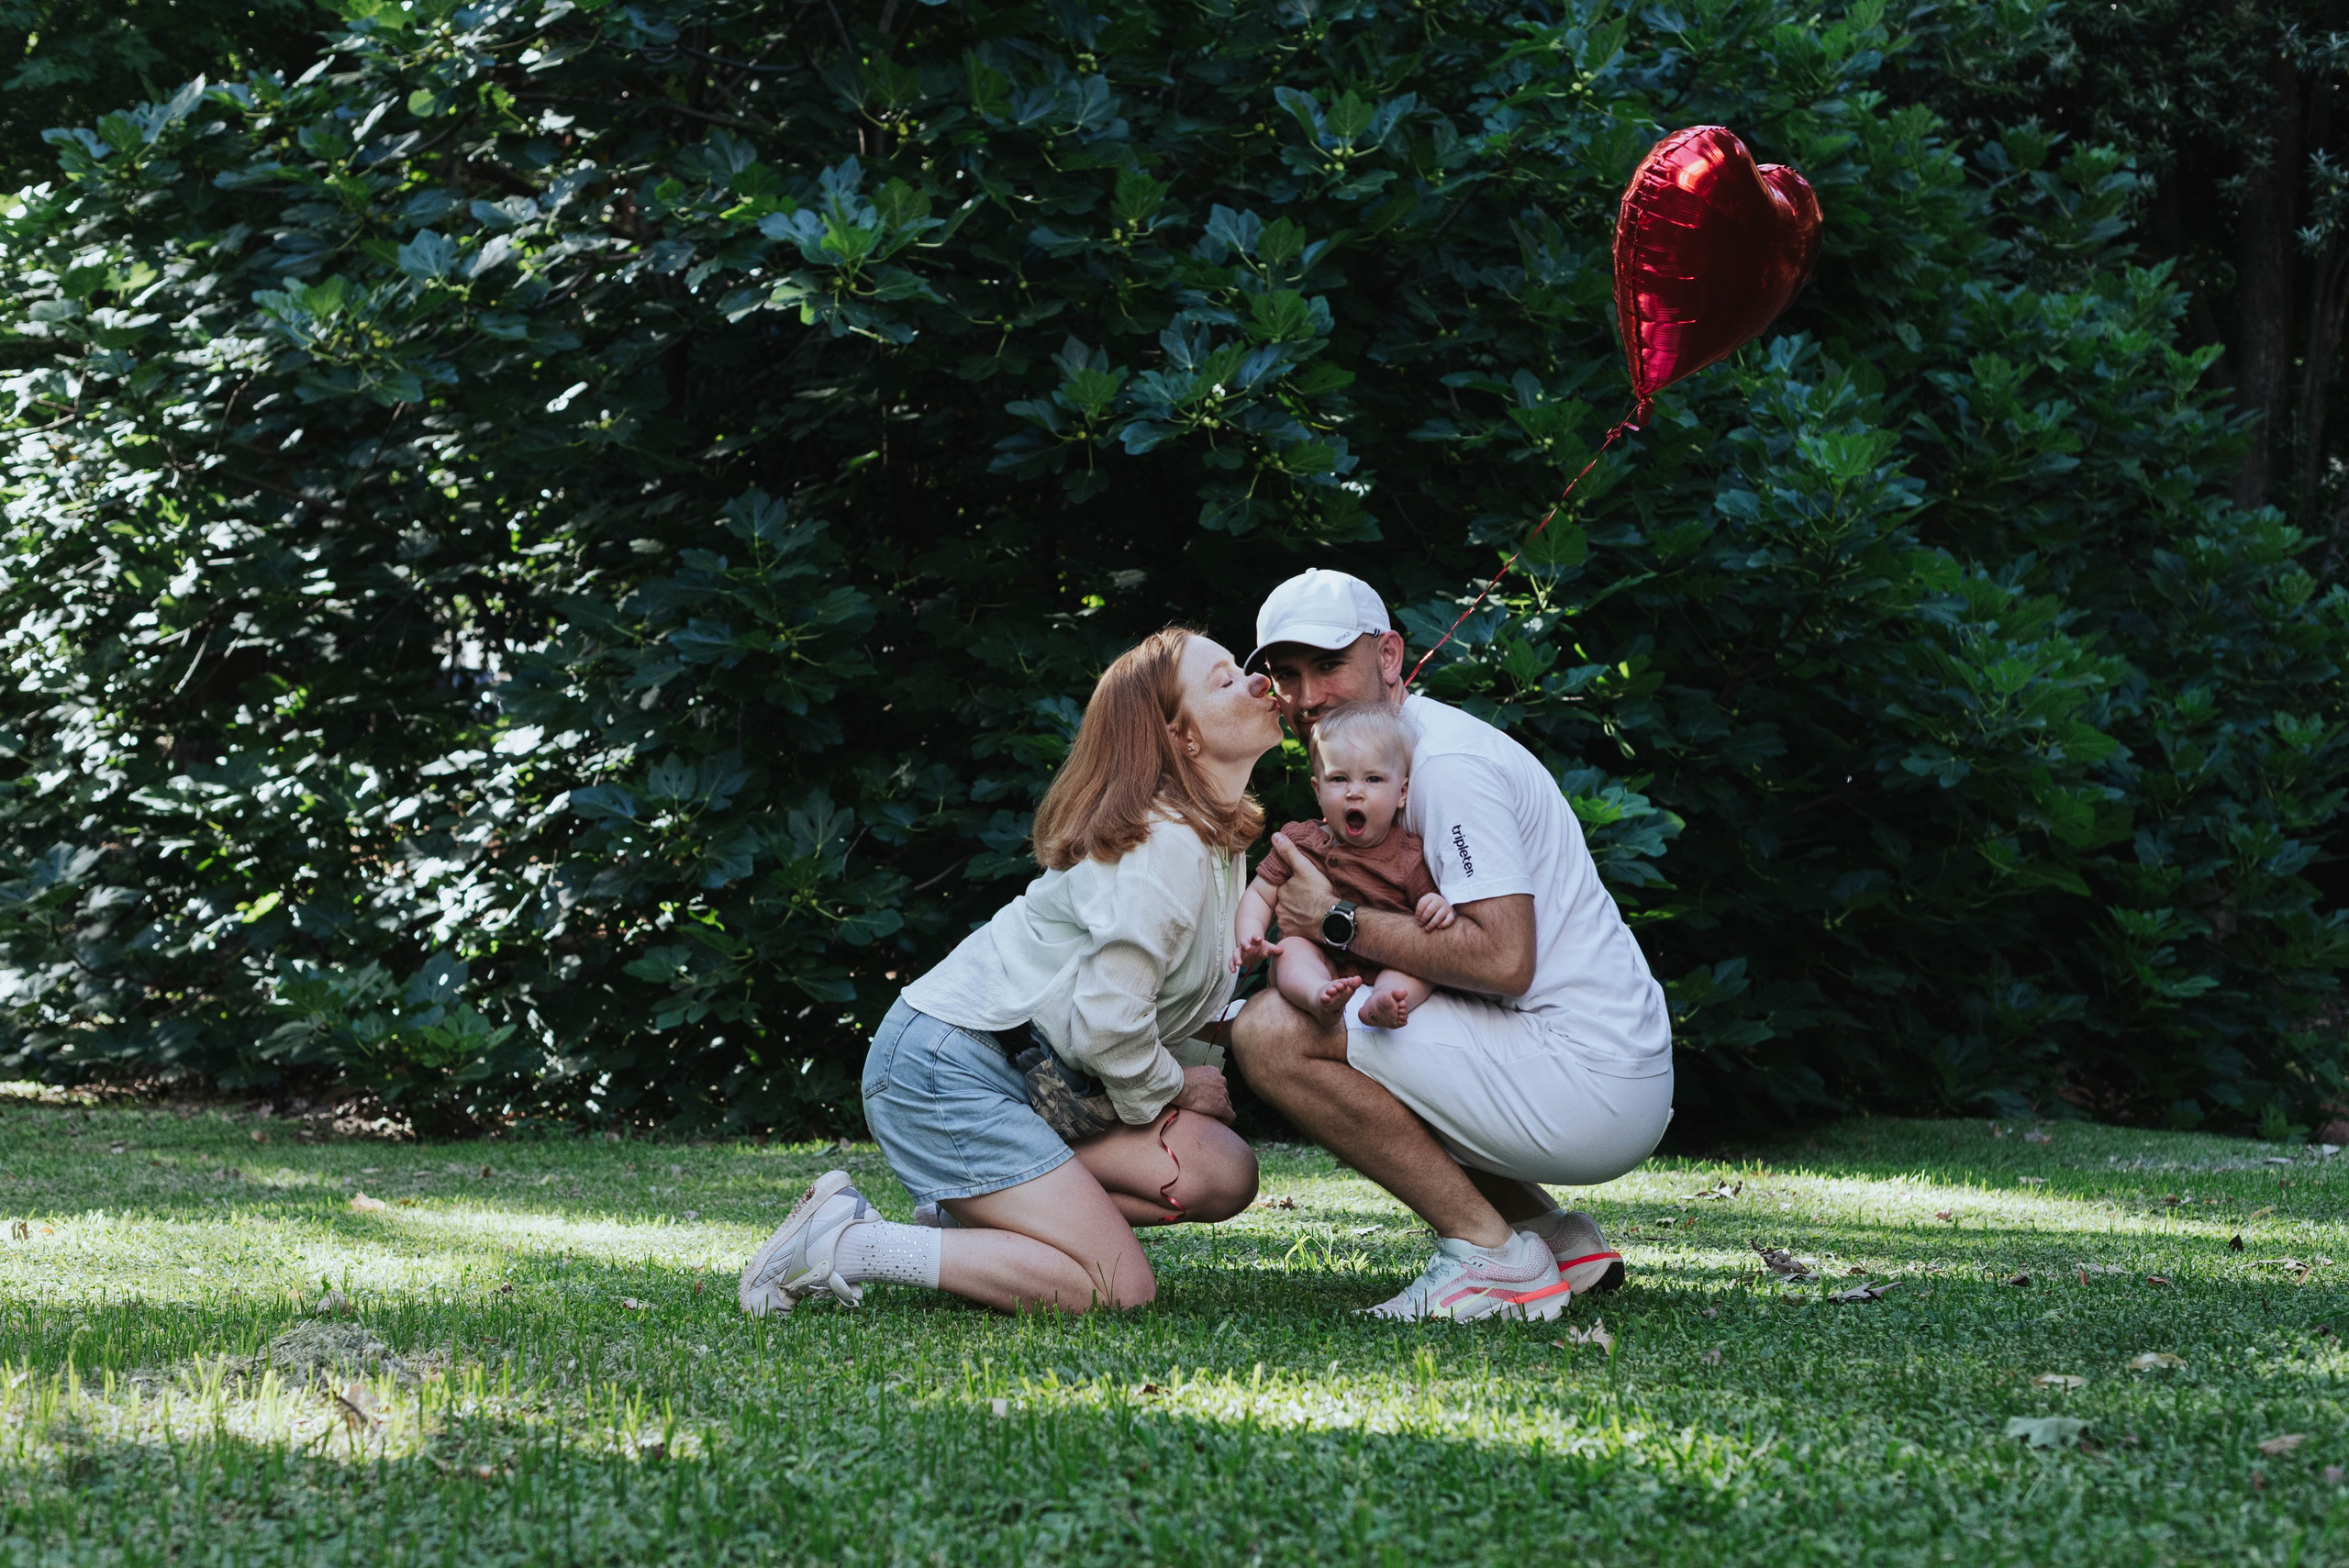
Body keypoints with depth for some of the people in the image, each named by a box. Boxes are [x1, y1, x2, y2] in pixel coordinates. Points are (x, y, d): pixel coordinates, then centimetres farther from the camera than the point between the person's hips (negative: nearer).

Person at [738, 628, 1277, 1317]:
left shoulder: (1217, 838, 13)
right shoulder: (1166, 848, -19)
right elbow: (1107, 1023, -22)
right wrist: (1170, 1091, -3)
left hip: (1029, 1072, 10)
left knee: (1222, 1175, -5)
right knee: (1120, 1288, -17)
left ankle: (970, 1211, 3)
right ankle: (843, 1245, -12)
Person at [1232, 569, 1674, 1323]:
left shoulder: (1449, 763, -13)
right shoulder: (1410, 752, 19)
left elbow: (1503, 959, -22)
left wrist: (1338, 921, -13)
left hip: (1589, 1084, -10)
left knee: (1273, 1032, -15)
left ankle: (1492, 1254, -9)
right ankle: (1558, 1240, 14)